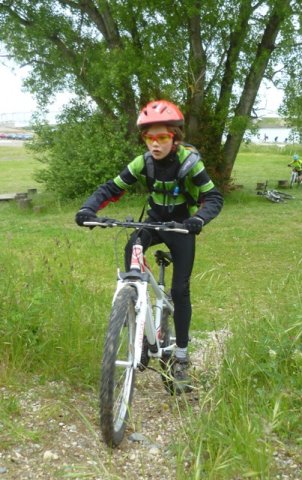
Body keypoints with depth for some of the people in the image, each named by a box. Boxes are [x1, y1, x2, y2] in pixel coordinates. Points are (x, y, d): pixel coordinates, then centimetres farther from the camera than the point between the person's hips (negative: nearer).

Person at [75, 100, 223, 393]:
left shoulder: (189, 161, -21)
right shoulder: (143, 163, -13)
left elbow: (214, 197, -24)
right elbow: (110, 188, -13)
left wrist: (199, 219, -46)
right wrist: (88, 208, -33)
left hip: (182, 226, -2)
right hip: (155, 221, 3)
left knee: (180, 291, -5)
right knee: (131, 249, -31)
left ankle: (181, 358, 7)